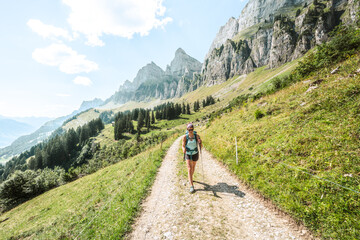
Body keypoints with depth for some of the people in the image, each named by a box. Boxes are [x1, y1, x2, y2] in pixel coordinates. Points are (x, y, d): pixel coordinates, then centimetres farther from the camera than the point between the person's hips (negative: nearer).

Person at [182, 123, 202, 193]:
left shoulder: (197, 136, -18)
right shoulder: (185, 137, -18)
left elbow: (201, 146, -17)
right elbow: (183, 146, -9)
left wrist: (200, 142, -40)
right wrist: (183, 150, -33)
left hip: (195, 154, 1)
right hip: (188, 155, -1)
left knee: (193, 168, 21)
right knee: (189, 169, -12)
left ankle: (191, 178, 51)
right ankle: (192, 186, -8)